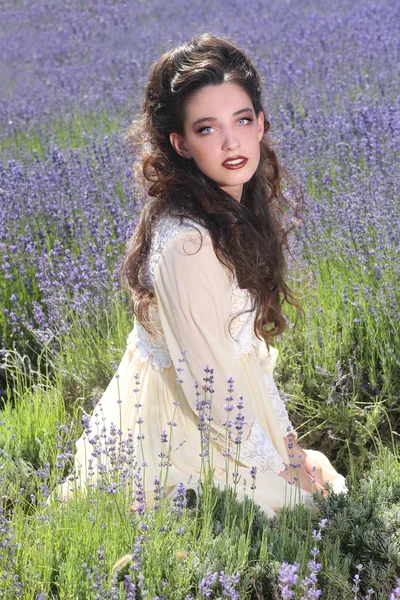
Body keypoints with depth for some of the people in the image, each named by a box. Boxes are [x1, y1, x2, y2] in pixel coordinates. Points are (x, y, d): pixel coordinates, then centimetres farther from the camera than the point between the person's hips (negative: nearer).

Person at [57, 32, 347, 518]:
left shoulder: (235, 210, 0)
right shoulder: (188, 242, -29)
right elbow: (216, 386, -25)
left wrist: (287, 441, 7)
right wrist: (276, 476, -13)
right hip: (178, 436, -9)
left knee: (323, 475, 18)